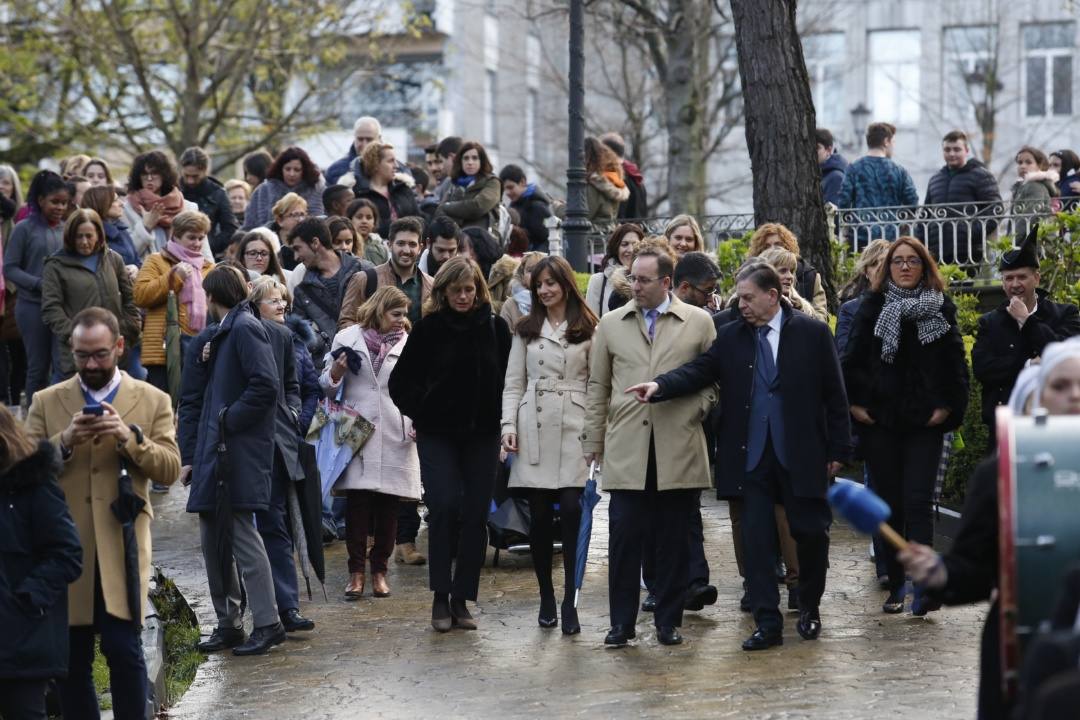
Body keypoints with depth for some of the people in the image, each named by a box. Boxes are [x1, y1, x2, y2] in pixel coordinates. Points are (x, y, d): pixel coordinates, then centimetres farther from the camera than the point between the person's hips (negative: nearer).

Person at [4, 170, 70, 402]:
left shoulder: (67, 229, 6)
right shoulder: (25, 229, -3)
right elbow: (9, 269, -4)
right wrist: (40, 284, -16)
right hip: (33, 307, -3)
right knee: (38, 368, 2)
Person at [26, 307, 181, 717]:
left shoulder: (152, 401, 8)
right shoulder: (46, 402, 9)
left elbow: (171, 469, 1)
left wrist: (130, 438, -14)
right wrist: (64, 443, -13)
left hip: (122, 548, -1)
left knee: (125, 650, -7)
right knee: (72, 657, 5)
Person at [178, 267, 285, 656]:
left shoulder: (245, 329, -8)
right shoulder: (212, 339, 19)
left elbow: (265, 386, -19)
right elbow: (192, 402, 17)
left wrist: (229, 420, -12)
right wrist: (189, 456, 11)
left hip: (241, 454, -9)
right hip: (213, 455, 9)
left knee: (242, 536, -9)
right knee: (212, 541, 10)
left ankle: (267, 624, -4)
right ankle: (227, 624, 17)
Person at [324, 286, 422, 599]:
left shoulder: (407, 344, 14)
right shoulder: (347, 338, 8)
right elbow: (328, 387, 12)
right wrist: (334, 374, -11)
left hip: (395, 436, 2)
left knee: (389, 508, 2)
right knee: (357, 504, -7)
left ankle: (380, 571, 14)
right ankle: (356, 571, 3)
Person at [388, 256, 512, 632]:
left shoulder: (496, 328, 2)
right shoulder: (428, 329, -3)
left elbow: (509, 377, 12)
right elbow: (400, 380, 6)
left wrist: (504, 418, 3)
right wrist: (420, 411, 1)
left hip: (482, 435, 2)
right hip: (437, 435, -2)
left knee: (476, 515, 1)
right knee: (444, 507, -14)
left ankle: (462, 600, 9)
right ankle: (440, 598, -5)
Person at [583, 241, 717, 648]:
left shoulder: (698, 322, 6)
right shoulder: (611, 325, 10)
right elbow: (597, 387, 14)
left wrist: (700, 409, -3)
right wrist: (593, 441, 11)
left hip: (679, 450, -1)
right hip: (626, 450, 1)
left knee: (674, 541, 4)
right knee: (624, 538, -2)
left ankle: (669, 621, 14)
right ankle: (622, 622, 6)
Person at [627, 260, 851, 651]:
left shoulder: (812, 333, -1)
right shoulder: (731, 336, 7)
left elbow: (834, 394, 0)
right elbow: (699, 370, -4)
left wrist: (838, 449, -2)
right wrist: (660, 385, -22)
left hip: (800, 454, -2)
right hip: (751, 456, 2)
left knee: (810, 532, 7)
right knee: (756, 540, 0)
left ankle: (809, 607, 29)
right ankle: (767, 623, 6)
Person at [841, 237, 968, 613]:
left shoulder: (941, 308, 4)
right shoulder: (873, 307, 4)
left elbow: (956, 364, 6)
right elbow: (851, 359, 4)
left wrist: (948, 406, -3)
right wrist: (853, 403, -3)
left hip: (924, 424, -1)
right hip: (879, 421, 1)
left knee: (918, 502, -9)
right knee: (890, 504, 5)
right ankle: (896, 585, 12)